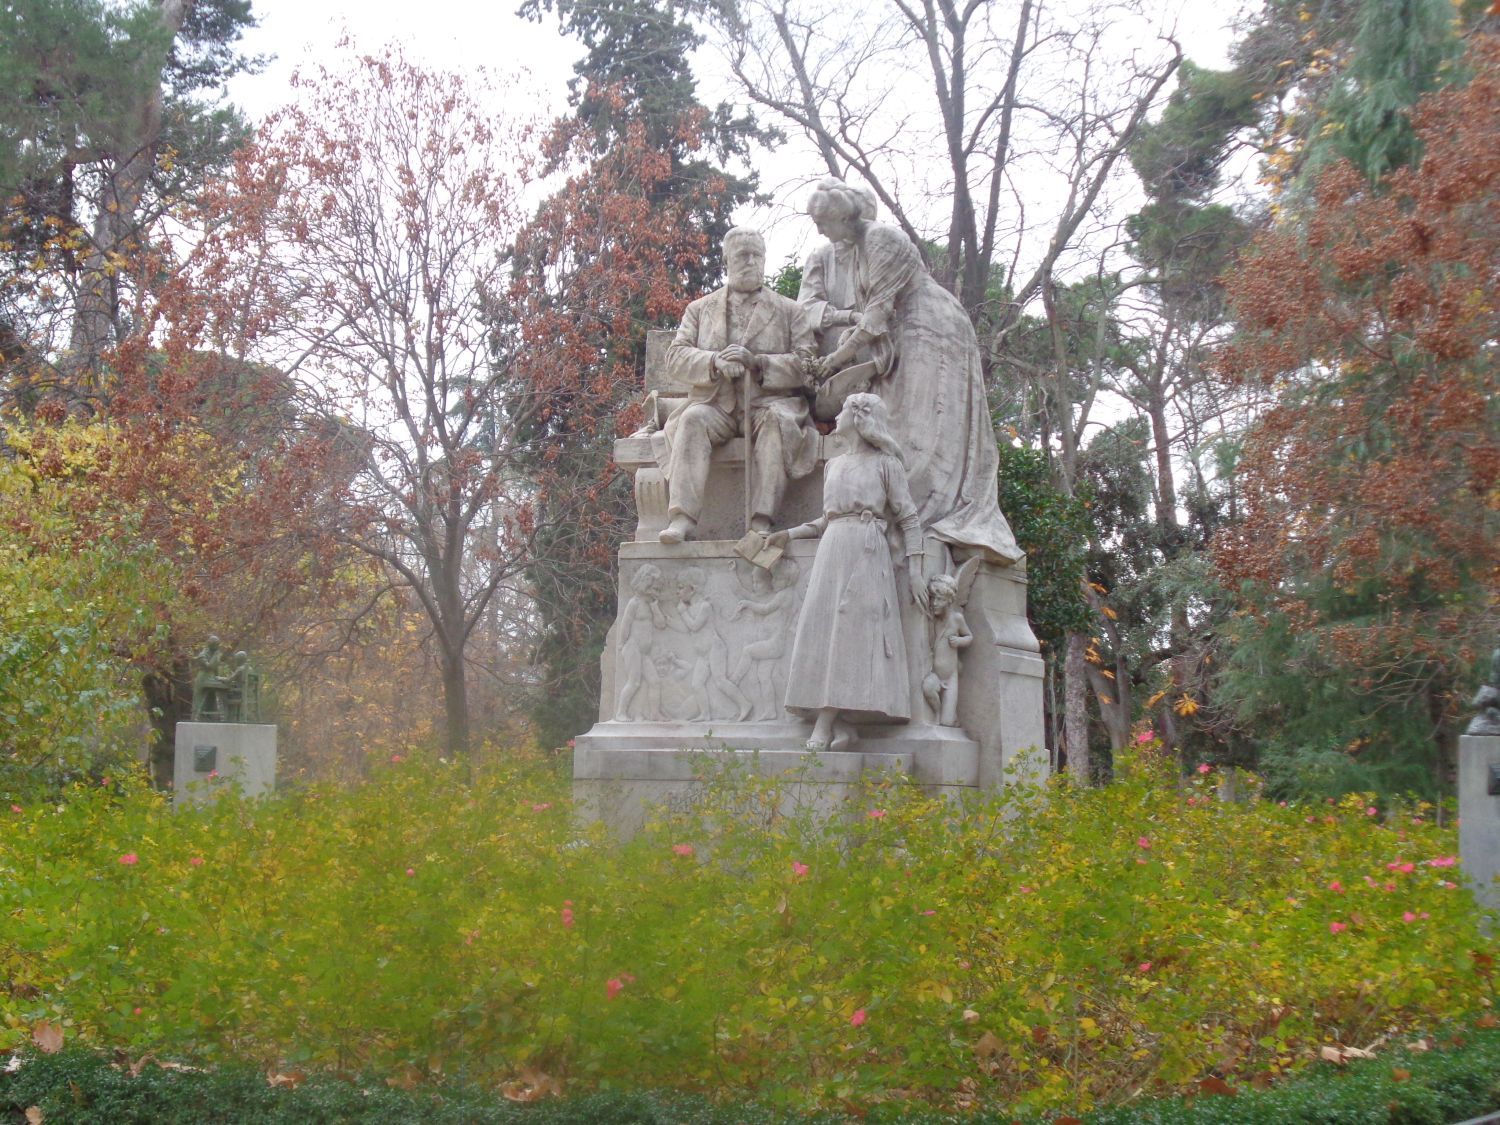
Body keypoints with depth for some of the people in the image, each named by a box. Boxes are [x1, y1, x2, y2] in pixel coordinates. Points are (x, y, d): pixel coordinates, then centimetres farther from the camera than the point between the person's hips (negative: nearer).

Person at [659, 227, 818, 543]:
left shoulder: (789, 311, 16)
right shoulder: (700, 309, 20)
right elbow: (675, 359, 6)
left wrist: (757, 362, -14)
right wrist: (715, 362, -15)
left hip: (767, 402, -1)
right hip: (715, 403, 1)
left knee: (778, 420, -35)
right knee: (692, 419, -32)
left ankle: (761, 520, -42)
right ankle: (681, 518, -42)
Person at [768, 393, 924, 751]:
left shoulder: (886, 464, 6)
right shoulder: (834, 465, 23)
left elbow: (908, 519, 3)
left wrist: (914, 571, -6)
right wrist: (790, 533, 14)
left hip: (867, 553, -6)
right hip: (831, 549, 6)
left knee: (849, 631, -14)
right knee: (825, 632, -8)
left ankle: (824, 724, -20)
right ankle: (839, 725, -13)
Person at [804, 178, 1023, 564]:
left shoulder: (882, 239, -16)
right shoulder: (859, 246, 13)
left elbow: (880, 306, -19)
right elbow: (869, 310, 16)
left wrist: (842, 353, -15)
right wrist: (843, 348, 6)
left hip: (932, 332, -9)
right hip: (905, 338, 9)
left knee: (928, 426, -14)